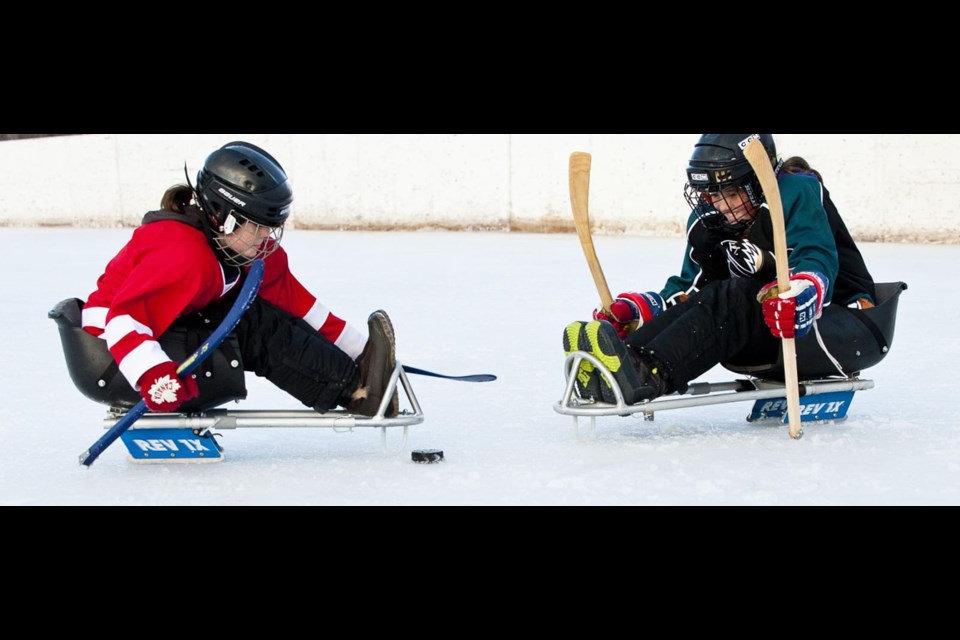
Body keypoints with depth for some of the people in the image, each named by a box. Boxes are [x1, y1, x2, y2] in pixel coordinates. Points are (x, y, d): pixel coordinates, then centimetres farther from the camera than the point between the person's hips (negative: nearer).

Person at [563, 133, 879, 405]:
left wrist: (796, 298, -50)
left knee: (733, 297, -31)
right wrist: (634, 308, -10)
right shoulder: (707, 223, 6)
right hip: (771, 344, 7)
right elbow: (687, 291, 8)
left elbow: (819, 264, -28)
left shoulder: (797, 193, -15)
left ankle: (650, 374, -56)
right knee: (712, 298, -22)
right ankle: (620, 365, -46)